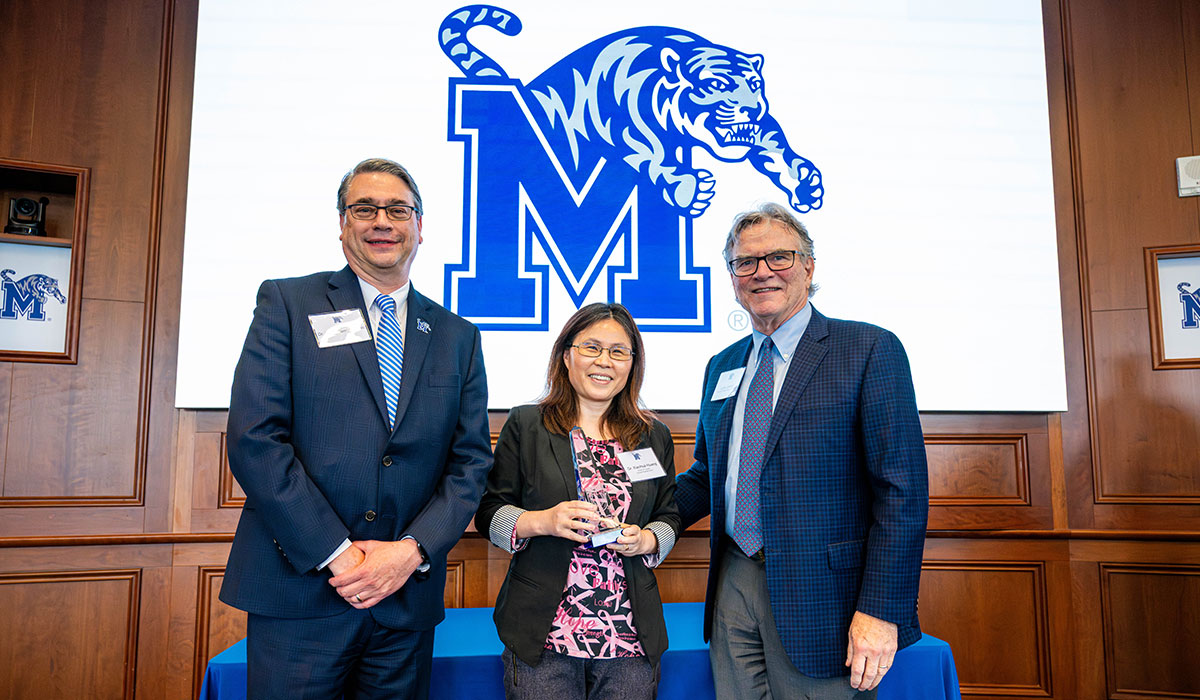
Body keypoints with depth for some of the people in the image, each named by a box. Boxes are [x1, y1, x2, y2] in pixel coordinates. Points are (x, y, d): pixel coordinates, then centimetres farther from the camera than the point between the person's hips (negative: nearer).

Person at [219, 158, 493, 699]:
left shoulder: (458, 337, 9)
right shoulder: (287, 303, 1)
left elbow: (471, 461, 6)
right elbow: (254, 440, -8)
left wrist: (412, 550, -9)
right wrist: (337, 553, -13)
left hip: (408, 598, 3)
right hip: (299, 590, -2)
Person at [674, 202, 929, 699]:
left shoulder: (869, 350, -7)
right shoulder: (722, 367, 13)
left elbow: (902, 488, -12)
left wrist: (880, 609, -17)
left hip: (820, 595, -5)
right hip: (734, 583, 6)